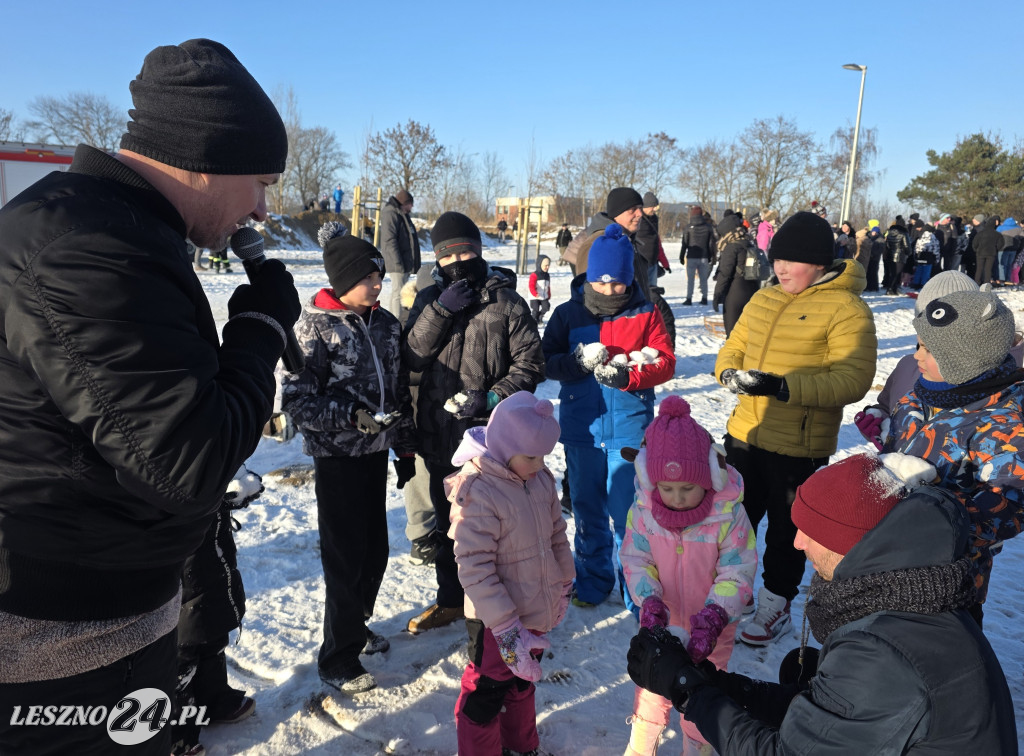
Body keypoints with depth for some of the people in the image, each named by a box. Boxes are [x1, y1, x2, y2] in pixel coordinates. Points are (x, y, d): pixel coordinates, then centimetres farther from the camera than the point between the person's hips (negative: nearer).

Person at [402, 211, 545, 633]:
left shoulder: (504, 300, -3)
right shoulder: (429, 300, 8)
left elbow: (530, 362, -5)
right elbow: (411, 359, -3)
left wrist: (491, 398, -16)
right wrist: (440, 312, -14)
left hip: (491, 436, -4)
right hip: (440, 434, 5)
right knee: (448, 521, 18)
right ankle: (451, 599, 36)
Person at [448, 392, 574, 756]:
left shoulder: (540, 478, -5)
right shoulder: (476, 493, -27)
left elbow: (557, 534, 9)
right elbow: (475, 569, -27)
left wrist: (563, 585, 16)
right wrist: (506, 630, -25)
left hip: (537, 613, 8)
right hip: (495, 623, -7)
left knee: (522, 682, 28)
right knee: (486, 696, 12)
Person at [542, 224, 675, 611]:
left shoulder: (646, 314, -1)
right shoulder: (568, 313, 1)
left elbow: (666, 362, -4)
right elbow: (547, 361, -2)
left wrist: (627, 374, -21)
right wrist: (581, 360, -21)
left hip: (630, 427, -2)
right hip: (581, 428, 2)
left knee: (628, 511, 0)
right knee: (587, 508, 14)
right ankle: (594, 577, 33)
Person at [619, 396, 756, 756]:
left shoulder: (728, 514, -26)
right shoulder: (643, 510, -19)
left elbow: (737, 574, -21)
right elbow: (636, 560, -12)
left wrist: (714, 615, -35)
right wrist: (649, 600, -29)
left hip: (711, 626, -2)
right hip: (662, 619, 2)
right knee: (652, 687, 22)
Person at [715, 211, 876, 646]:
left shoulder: (846, 309, -13)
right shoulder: (762, 300, 7)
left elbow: (852, 379, -21)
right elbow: (733, 348, 13)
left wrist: (785, 387, -31)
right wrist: (729, 373, -10)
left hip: (799, 447, -6)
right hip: (745, 432, 6)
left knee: (785, 528, 12)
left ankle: (776, 603, 33)